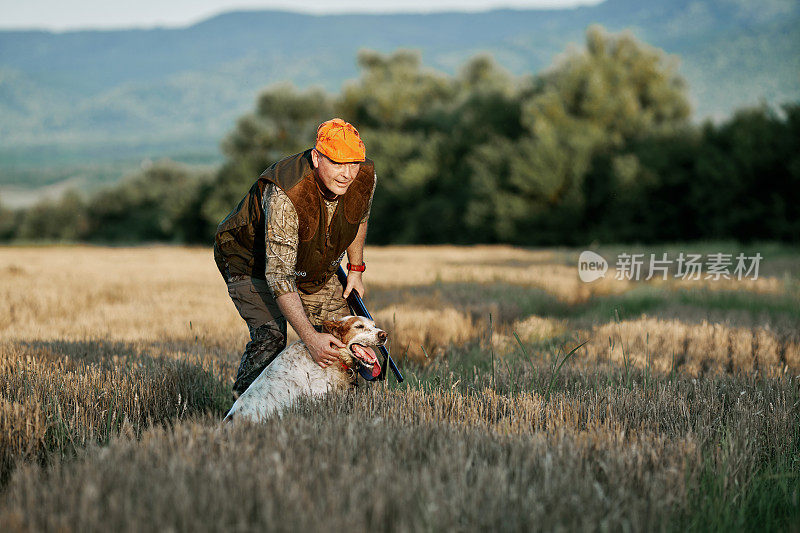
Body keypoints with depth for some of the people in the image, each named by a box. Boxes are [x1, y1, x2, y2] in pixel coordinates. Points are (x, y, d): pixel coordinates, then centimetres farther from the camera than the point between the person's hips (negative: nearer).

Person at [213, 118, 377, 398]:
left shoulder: (366, 176, -22)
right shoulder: (284, 196, -42)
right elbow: (278, 276, -40)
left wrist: (355, 269, 10)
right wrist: (310, 338, -43)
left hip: (318, 266, 6)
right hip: (252, 261, -6)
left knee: (340, 336, -4)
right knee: (270, 338, -24)